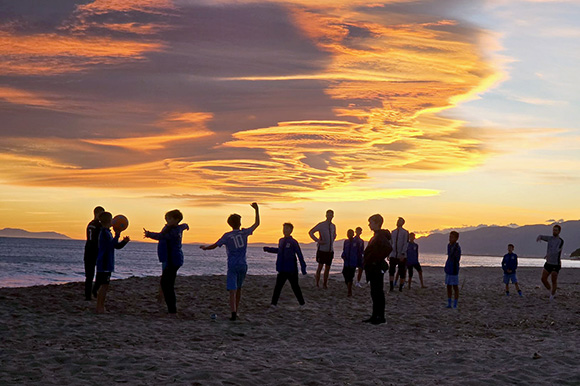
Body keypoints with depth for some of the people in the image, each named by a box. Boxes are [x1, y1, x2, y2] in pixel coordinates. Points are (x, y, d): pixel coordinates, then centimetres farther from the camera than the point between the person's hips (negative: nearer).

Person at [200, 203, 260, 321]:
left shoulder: (227, 236, -5)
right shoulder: (244, 232, 2)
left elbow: (214, 246, 0)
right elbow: (257, 223, 15)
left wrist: (205, 248, 20)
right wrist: (256, 209, 22)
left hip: (232, 266, -3)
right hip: (243, 265, 3)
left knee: (233, 290, -8)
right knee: (239, 289, 17)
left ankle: (233, 313, -22)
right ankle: (236, 311, 22)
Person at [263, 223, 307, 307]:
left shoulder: (293, 242, -10)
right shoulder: (281, 241, 8)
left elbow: (300, 255, -9)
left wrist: (303, 267, -11)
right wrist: (267, 249, 28)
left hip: (291, 270, -5)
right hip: (282, 270, 5)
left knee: (295, 287, 6)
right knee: (278, 287, 1)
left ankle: (302, 303, 20)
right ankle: (274, 303, 5)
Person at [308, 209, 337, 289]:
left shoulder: (333, 226, 11)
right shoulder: (321, 225, -6)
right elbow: (311, 232, -3)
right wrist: (317, 240, -11)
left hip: (330, 250, 5)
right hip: (322, 249, -5)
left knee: (328, 267, 6)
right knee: (320, 266, -6)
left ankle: (325, 283, 15)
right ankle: (317, 282, 11)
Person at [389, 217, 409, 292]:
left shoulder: (405, 232, -3)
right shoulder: (393, 232, 12)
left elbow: (406, 244, -9)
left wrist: (402, 254, -18)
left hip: (402, 256, -3)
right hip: (393, 255, 3)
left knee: (402, 272, 1)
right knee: (391, 271, -8)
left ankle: (401, 288, 10)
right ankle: (391, 287, -7)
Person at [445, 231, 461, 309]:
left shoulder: (457, 248, -15)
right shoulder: (449, 246, 10)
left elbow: (457, 259, -25)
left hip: (454, 270, -8)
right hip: (448, 269, 8)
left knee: (455, 286, 0)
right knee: (448, 286, 10)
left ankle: (455, 304, 6)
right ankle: (449, 303, 17)